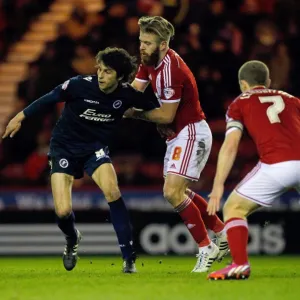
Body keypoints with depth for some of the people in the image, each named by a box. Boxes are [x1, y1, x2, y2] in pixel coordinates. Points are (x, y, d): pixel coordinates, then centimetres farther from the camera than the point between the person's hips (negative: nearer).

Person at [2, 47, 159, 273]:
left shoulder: (127, 95, -15)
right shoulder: (80, 85, -21)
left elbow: (154, 108, 3)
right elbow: (49, 99, -7)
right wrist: (20, 117, -1)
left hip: (96, 148, 1)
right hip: (64, 147, -1)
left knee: (112, 191, -28)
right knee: (63, 212, -13)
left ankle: (129, 257, -18)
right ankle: (72, 240, 28)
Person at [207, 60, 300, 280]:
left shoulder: (240, 103, 18)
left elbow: (230, 146, 6)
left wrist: (218, 185, 2)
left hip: (276, 166, -3)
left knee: (234, 209, 13)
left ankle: (240, 264, -3)